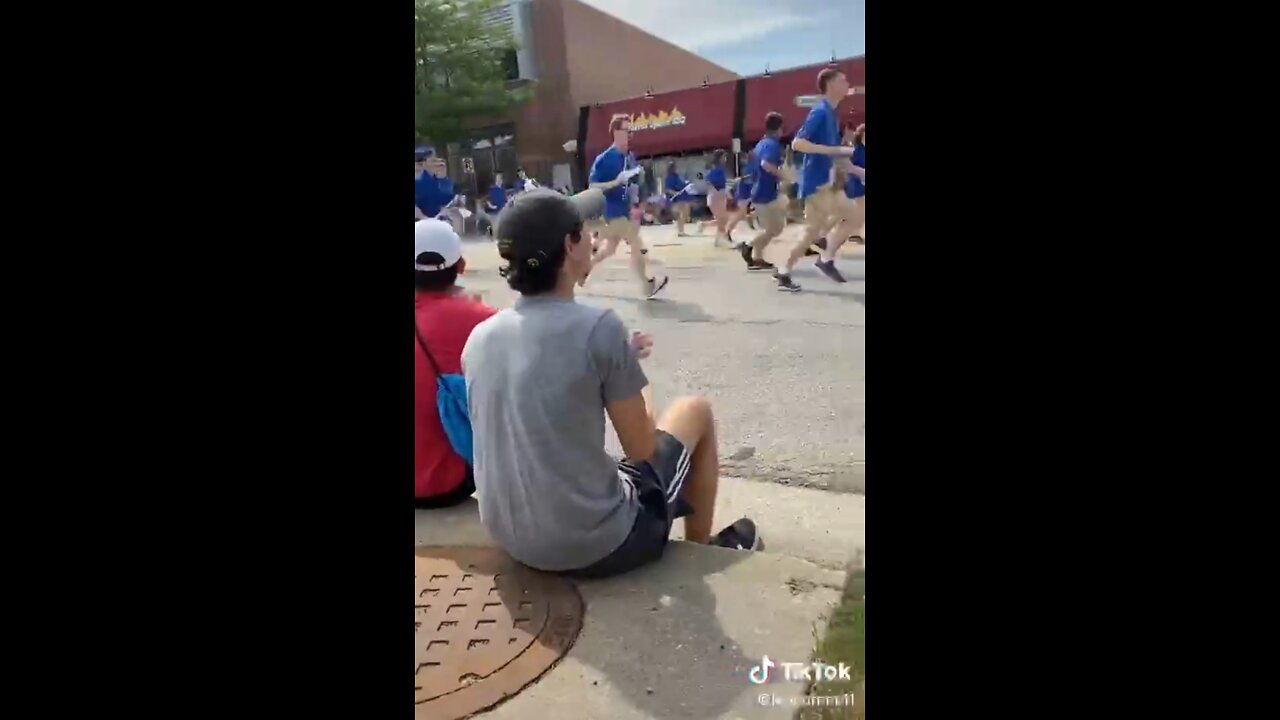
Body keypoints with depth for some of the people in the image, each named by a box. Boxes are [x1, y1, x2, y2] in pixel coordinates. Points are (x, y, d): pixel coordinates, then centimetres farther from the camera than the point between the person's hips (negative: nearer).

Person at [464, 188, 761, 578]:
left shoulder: (478, 337, -2)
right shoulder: (599, 327, -20)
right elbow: (641, 448, -10)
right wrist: (630, 373, 9)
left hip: (513, 543, 6)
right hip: (599, 546, -6)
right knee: (696, 411, 14)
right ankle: (700, 548, 32)